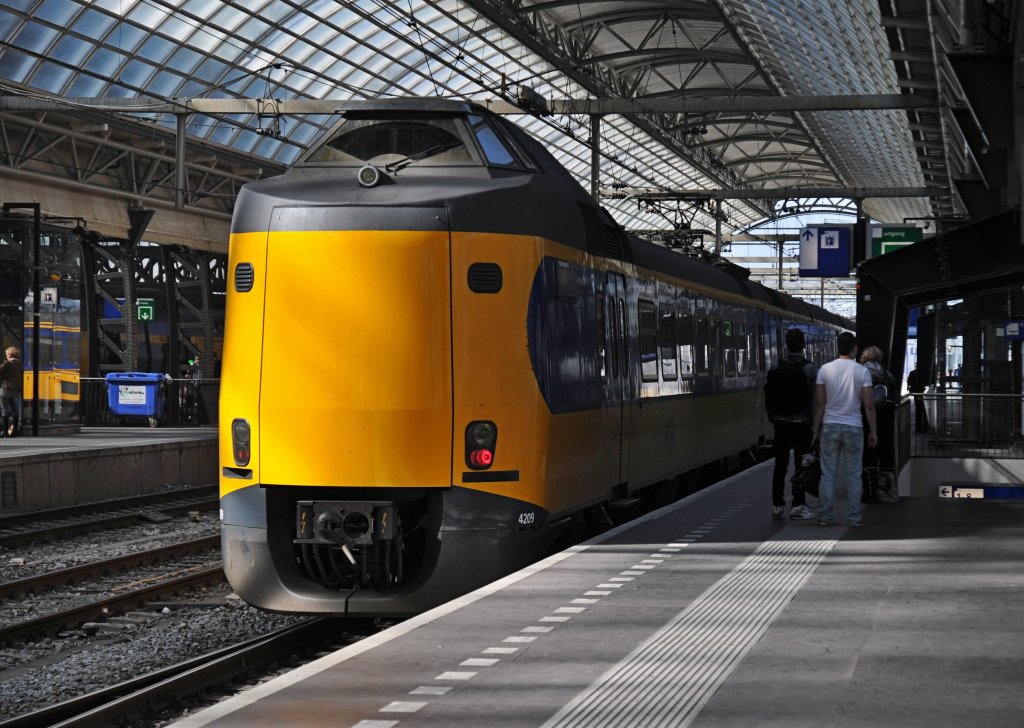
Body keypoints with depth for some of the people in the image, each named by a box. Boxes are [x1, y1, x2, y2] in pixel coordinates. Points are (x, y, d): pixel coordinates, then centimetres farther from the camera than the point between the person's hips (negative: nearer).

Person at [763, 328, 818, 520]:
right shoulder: (810, 369, -10)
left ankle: (777, 505, 12)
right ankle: (798, 506, 1)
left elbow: (768, 398, 3)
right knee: (801, 465, 2)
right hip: (802, 423, -3)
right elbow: (815, 400, -13)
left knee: (780, 465, 10)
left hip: (781, 423, 3)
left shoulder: (775, 369, 0)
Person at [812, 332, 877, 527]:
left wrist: (816, 428, 8)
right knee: (853, 474, 6)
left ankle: (826, 516, 5)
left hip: (830, 426, 1)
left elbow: (820, 403, -1)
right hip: (853, 427, -1)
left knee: (828, 473, 5)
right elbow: (869, 405, -4)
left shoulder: (825, 370, -2)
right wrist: (873, 431, 3)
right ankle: (855, 516, 7)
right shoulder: (862, 371, -4)